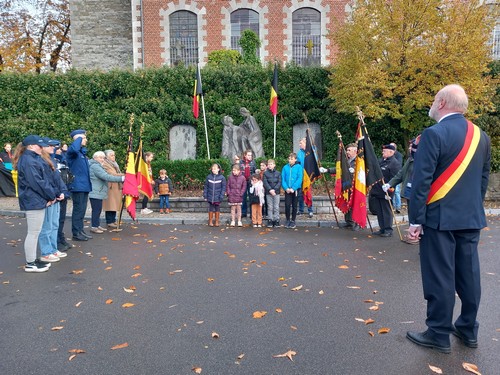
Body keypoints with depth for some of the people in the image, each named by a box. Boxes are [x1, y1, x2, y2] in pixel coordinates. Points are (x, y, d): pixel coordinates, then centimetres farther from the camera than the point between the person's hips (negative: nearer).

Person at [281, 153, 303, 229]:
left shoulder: (299, 167, -5)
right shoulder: (285, 167, 1)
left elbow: (300, 179, -10)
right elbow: (283, 179, 1)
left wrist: (293, 188, -16)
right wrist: (286, 188, -12)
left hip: (295, 189, -1)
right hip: (287, 190, 1)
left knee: (294, 206, 8)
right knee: (287, 205, -3)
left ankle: (293, 221, 19)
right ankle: (288, 220, 13)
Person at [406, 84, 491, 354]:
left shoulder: (434, 134, -14)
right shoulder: (481, 136, 9)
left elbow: (421, 181, -17)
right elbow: (483, 179, 14)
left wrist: (415, 219, -12)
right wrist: (473, 208, 22)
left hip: (440, 217, -7)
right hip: (472, 217, 7)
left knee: (439, 276, 2)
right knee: (468, 272, 14)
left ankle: (439, 335, 13)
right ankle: (468, 329, 28)